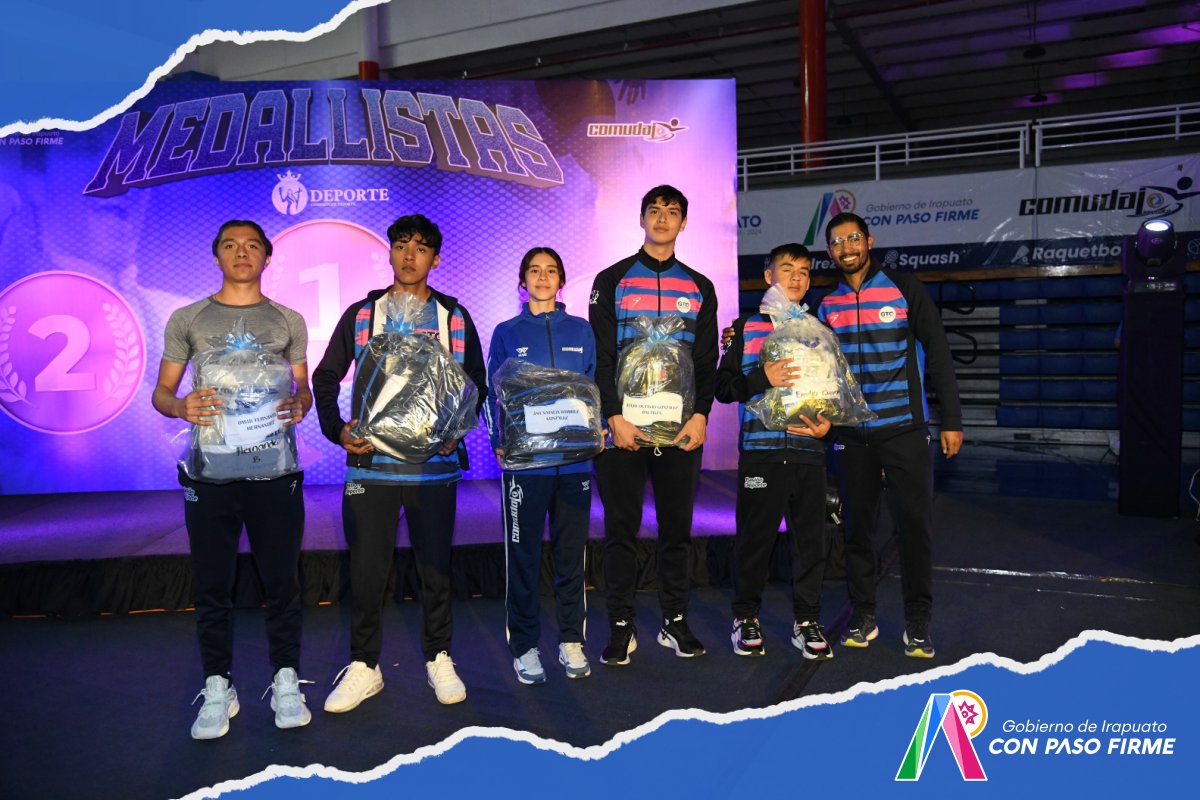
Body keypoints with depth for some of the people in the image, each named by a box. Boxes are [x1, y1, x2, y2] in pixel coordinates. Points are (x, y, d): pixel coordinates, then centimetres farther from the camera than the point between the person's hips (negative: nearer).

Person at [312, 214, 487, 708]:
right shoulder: (360, 315, 7)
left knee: (435, 563, 9)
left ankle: (438, 658, 25)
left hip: (435, 463, 0)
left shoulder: (455, 319, 7)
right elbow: (325, 379, 10)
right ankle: (363, 666, 20)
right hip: (370, 462, 0)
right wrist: (338, 431, -5)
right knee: (366, 567, 4)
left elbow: (476, 385, 11)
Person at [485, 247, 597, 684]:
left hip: (574, 460, 2)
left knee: (571, 552, 8)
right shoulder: (507, 333, 7)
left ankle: (571, 640, 22)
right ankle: (524, 645, 16)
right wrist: (499, 443, -8)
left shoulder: (581, 331, 11)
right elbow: (494, 394, 5)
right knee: (523, 555, 3)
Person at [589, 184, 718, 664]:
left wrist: (700, 415, -4)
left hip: (681, 427, 2)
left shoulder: (699, 288, 13)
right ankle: (621, 626, 12)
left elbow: (707, 359, 9)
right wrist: (614, 416, -10)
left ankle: (675, 620, 20)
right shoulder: (612, 280, 6)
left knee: (677, 525, 8)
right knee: (621, 526, 2)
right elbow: (600, 355, -1)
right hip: (623, 425, -2)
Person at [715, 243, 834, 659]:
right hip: (760, 449, -2)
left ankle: (807, 620, 18)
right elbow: (722, 387, 1)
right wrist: (762, 378, -16)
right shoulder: (746, 327, 7)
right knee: (754, 536, 2)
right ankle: (746, 617, 18)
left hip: (809, 450, 3)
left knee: (811, 538, 5)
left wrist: (828, 422, -1)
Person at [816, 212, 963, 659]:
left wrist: (951, 420, -6)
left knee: (915, 525, -1)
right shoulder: (828, 306, 7)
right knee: (857, 526, 8)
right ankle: (863, 615, 21)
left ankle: (917, 622, 13)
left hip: (905, 431, -3)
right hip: (851, 435, 3)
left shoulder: (904, 289, -2)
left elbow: (938, 354, -2)